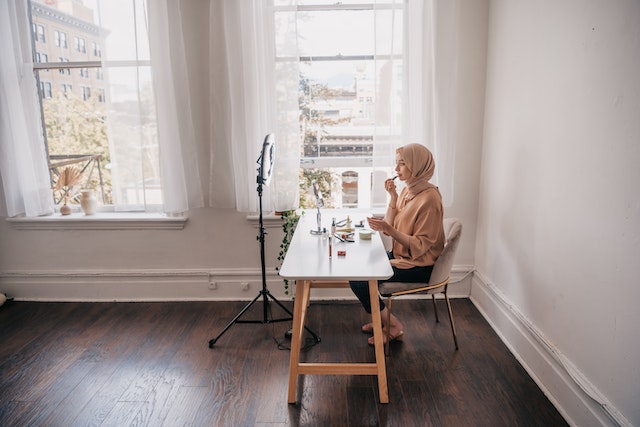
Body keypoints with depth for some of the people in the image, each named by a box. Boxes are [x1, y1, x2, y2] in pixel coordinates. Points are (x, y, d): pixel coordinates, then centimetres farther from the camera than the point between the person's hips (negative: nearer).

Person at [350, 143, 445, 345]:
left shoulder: (429, 198, -22)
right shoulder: (407, 190, 6)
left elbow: (420, 246, -22)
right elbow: (391, 227, 5)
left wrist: (388, 229, -30)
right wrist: (393, 197, -5)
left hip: (418, 266, -9)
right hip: (400, 256, 10)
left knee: (358, 280, -14)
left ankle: (393, 326, 6)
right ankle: (382, 318, 22)